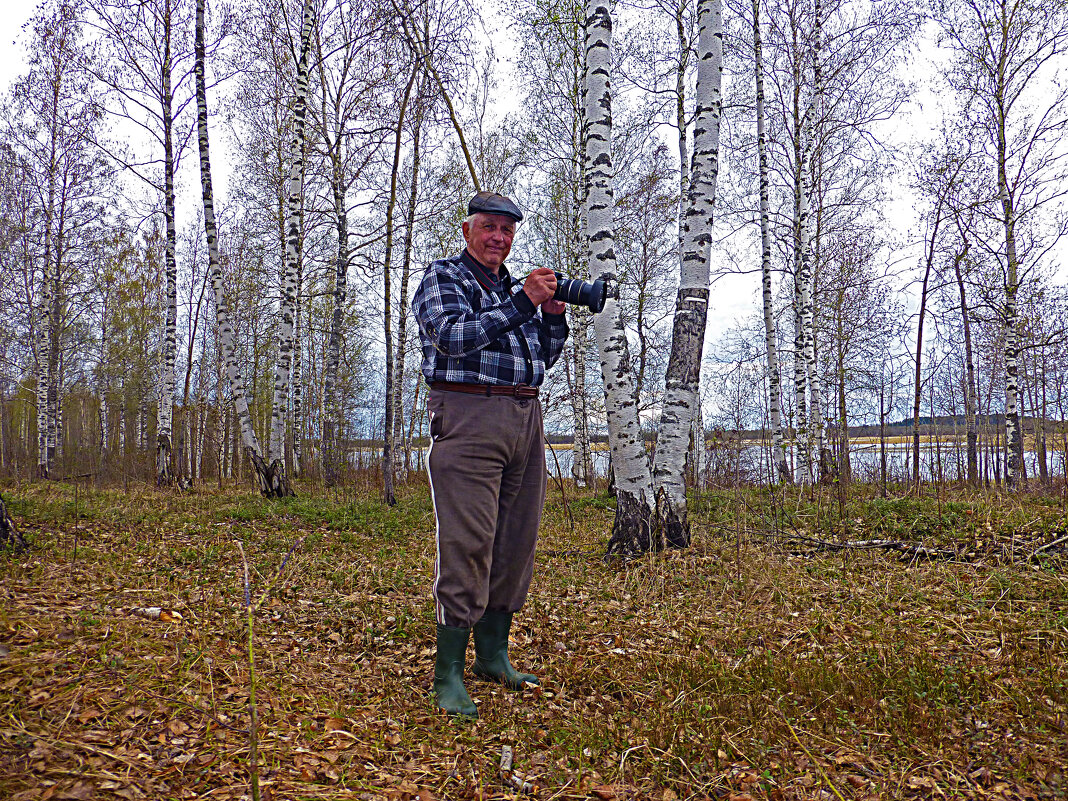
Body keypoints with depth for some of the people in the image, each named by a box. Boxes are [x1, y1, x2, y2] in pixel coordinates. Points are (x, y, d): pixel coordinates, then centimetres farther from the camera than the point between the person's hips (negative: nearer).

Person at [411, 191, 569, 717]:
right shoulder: (442, 278, 4)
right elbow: (454, 337, -15)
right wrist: (522, 303, -17)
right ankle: (448, 676, -3)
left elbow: (542, 359, 24)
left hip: (526, 419, 7)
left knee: (516, 545, 9)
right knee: (466, 545, -10)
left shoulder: (515, 287, 23)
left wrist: (554, 315, 7)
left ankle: (493, 656, 22)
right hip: (468, 419, -7)